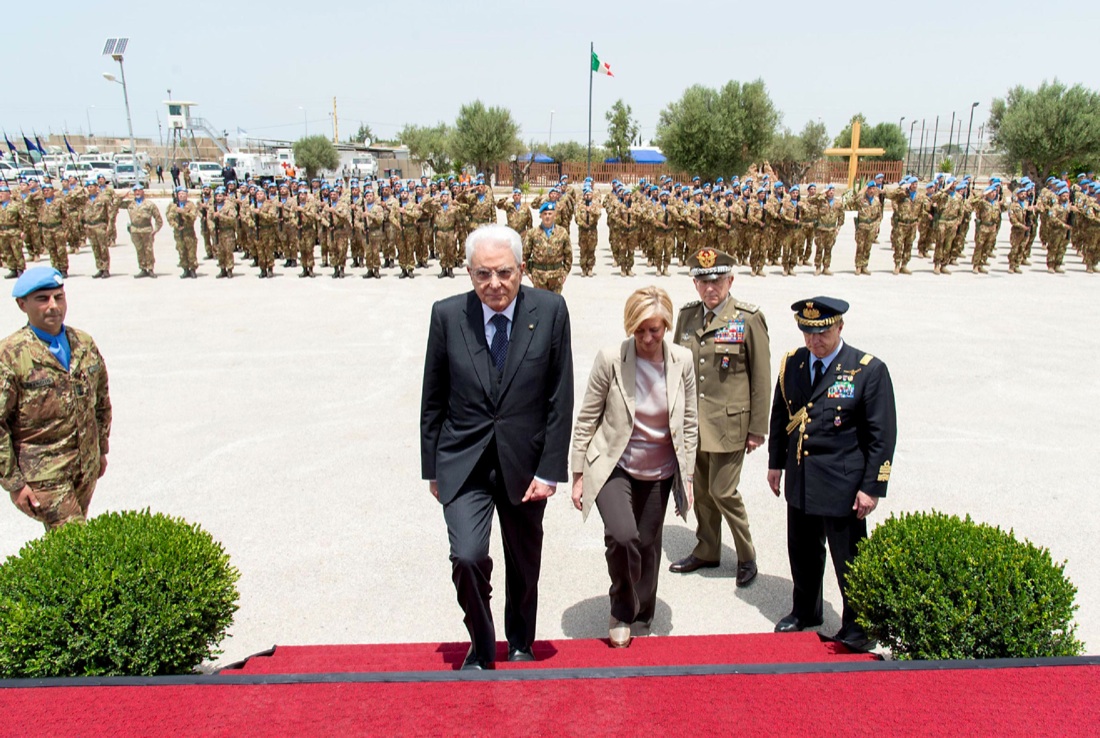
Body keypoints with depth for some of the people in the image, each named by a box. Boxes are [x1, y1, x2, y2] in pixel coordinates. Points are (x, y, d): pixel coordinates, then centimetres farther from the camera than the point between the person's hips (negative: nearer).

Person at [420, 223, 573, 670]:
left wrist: (549, 471, -8)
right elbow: (433, 401, 3)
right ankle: (481, 646, 14)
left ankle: (520, 645, 43)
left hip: (524, 462, 1)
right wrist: (432, 469, 4)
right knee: (467, 557, -16)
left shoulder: (550, 310, -8)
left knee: (525, 566, 16)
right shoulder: (447, 315, -5)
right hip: (463, 463, 0)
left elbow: (561, 399, -5)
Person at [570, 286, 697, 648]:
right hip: (613, 467, -3)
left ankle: (642, 615, 38)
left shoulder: (682, 361, -6)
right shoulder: (610, 360, -15)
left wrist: (687, 477, 4)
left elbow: (690, 423, 3)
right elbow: (586, 419, -7)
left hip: (659, 473, 3)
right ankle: (621, 613, 6)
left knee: (648, 544, 11)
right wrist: (578, 474, -6)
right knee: (622, 536, -22)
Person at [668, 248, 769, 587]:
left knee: (723, 491, -1)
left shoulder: (749, 319, -9)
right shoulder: (687, 315, 5)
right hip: (691, 421, 5)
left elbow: (761, 378, -7)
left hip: (728, 422, -5)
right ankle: (707, 551, 33)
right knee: (701, 491, 15)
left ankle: (746, 556, 22)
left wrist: (757, 429, -7)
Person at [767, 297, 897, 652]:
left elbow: (883, 435, -10)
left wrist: (872, 487, -12)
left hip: (842, 484, -5)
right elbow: (779, 416, 14)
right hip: (799, 481, 5)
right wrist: (776, 462, 14)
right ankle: (805, 612, 42)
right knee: (803, 554, 20)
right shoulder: (791, 364, 3)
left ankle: (858, 628, 26)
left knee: (849, 559, 6)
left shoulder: (869, 370, -11)